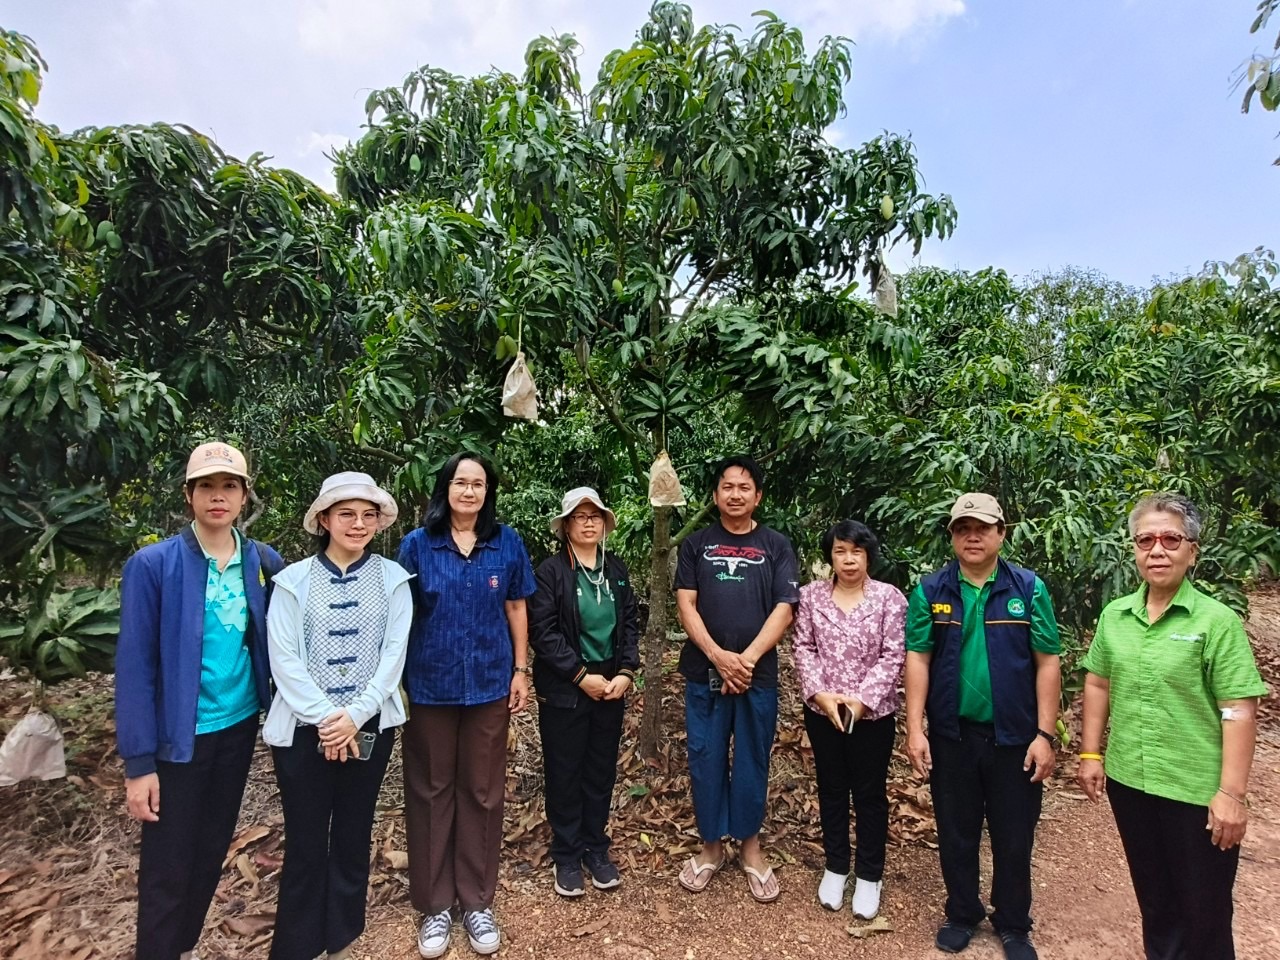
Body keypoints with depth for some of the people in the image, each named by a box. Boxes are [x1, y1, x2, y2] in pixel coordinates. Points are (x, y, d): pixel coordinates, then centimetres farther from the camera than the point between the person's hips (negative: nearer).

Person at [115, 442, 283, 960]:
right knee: (167, 865, 8)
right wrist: (138, 762, -13)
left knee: (211, 850, 20)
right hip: (179, 736, -4)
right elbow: (135, 667, -13)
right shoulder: (152, 565, -13)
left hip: (239, 726, 4)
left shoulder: (265, 562, -2)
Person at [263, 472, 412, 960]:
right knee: (304, 843, 7)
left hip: (370, 727, 1)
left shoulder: (392, 578, 0)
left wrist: (355, 715, -12)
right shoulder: (293, 580, -1)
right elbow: (283, 659, -7)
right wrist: (325, 718, -14)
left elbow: (394, 654, -4)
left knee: (353, 837, 13)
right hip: (303, 728, -1)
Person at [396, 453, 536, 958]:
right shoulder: (417, 544, -3)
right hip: (428, 687, 0)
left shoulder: (507, 543, 0)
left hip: (488, 685, 1)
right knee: (431, 791, 11)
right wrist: (396, 679, -1)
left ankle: (477, 901, 27)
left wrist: (521, 670, 4)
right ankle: (435, 903, 27)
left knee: (482, 792, 11)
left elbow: (516, 608, 6)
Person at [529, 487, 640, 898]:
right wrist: (582, 676, -15)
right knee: (565, 775, 8)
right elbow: (543, 632, -14)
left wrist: (626, 672, -6)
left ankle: (596, 849, 30)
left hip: (612, 688, 4)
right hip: (564, 691, -4)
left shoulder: (617, 570, 7)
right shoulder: (550, 571, -8)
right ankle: (567, 857, 25)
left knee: (602, 772, 13)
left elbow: (630, 624, 6)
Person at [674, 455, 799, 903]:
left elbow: (784, 609, -4)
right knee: (706, 761, 9)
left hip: (758, 674, 0)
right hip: (704, 673, 1)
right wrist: (718, 656, -14)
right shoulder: (696, 544, 5)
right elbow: (686, 605, -1)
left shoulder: (776, 546, 3)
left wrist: (747, 658, -14)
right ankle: (711, 844, 27)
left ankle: (750, 843, 30)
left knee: (752, 762, 11)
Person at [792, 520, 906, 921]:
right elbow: (803, 648, -1)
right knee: (831, 789, 15)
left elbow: (893, 656, -9)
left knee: (870, 793, 11)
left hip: (873, 713, -2)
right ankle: (835, 867, 32)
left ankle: (870, 875, 28)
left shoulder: (890, 597, -6)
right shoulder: (812, 594, 0)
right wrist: (820, 694, -13)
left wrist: (862, 700, -16)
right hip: (822, 711, 2)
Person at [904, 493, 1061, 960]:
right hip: (951, 735, 1)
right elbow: (918, 660, -4)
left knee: (1014, 837, 13)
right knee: (956, 833, 15)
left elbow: (1047, 664, -4)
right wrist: (915, 729, -8)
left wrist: (1045, 734, -6)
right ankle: (962, 914, 35)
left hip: (1014, 736, 0)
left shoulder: (1029, 589, -5)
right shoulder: (930, 591, -4)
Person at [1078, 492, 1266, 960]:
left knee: (1202, 910, 12)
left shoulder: (1217, 620, -13)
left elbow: (1239, 711, -14)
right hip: (1128, 781, 4)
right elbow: (1098, 684, 9)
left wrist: (1231, 792, -16)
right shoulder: (1114, 615, 1)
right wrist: (1091, 754, 7)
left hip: (1197, 791, -4)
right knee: (1152, 895, 22)